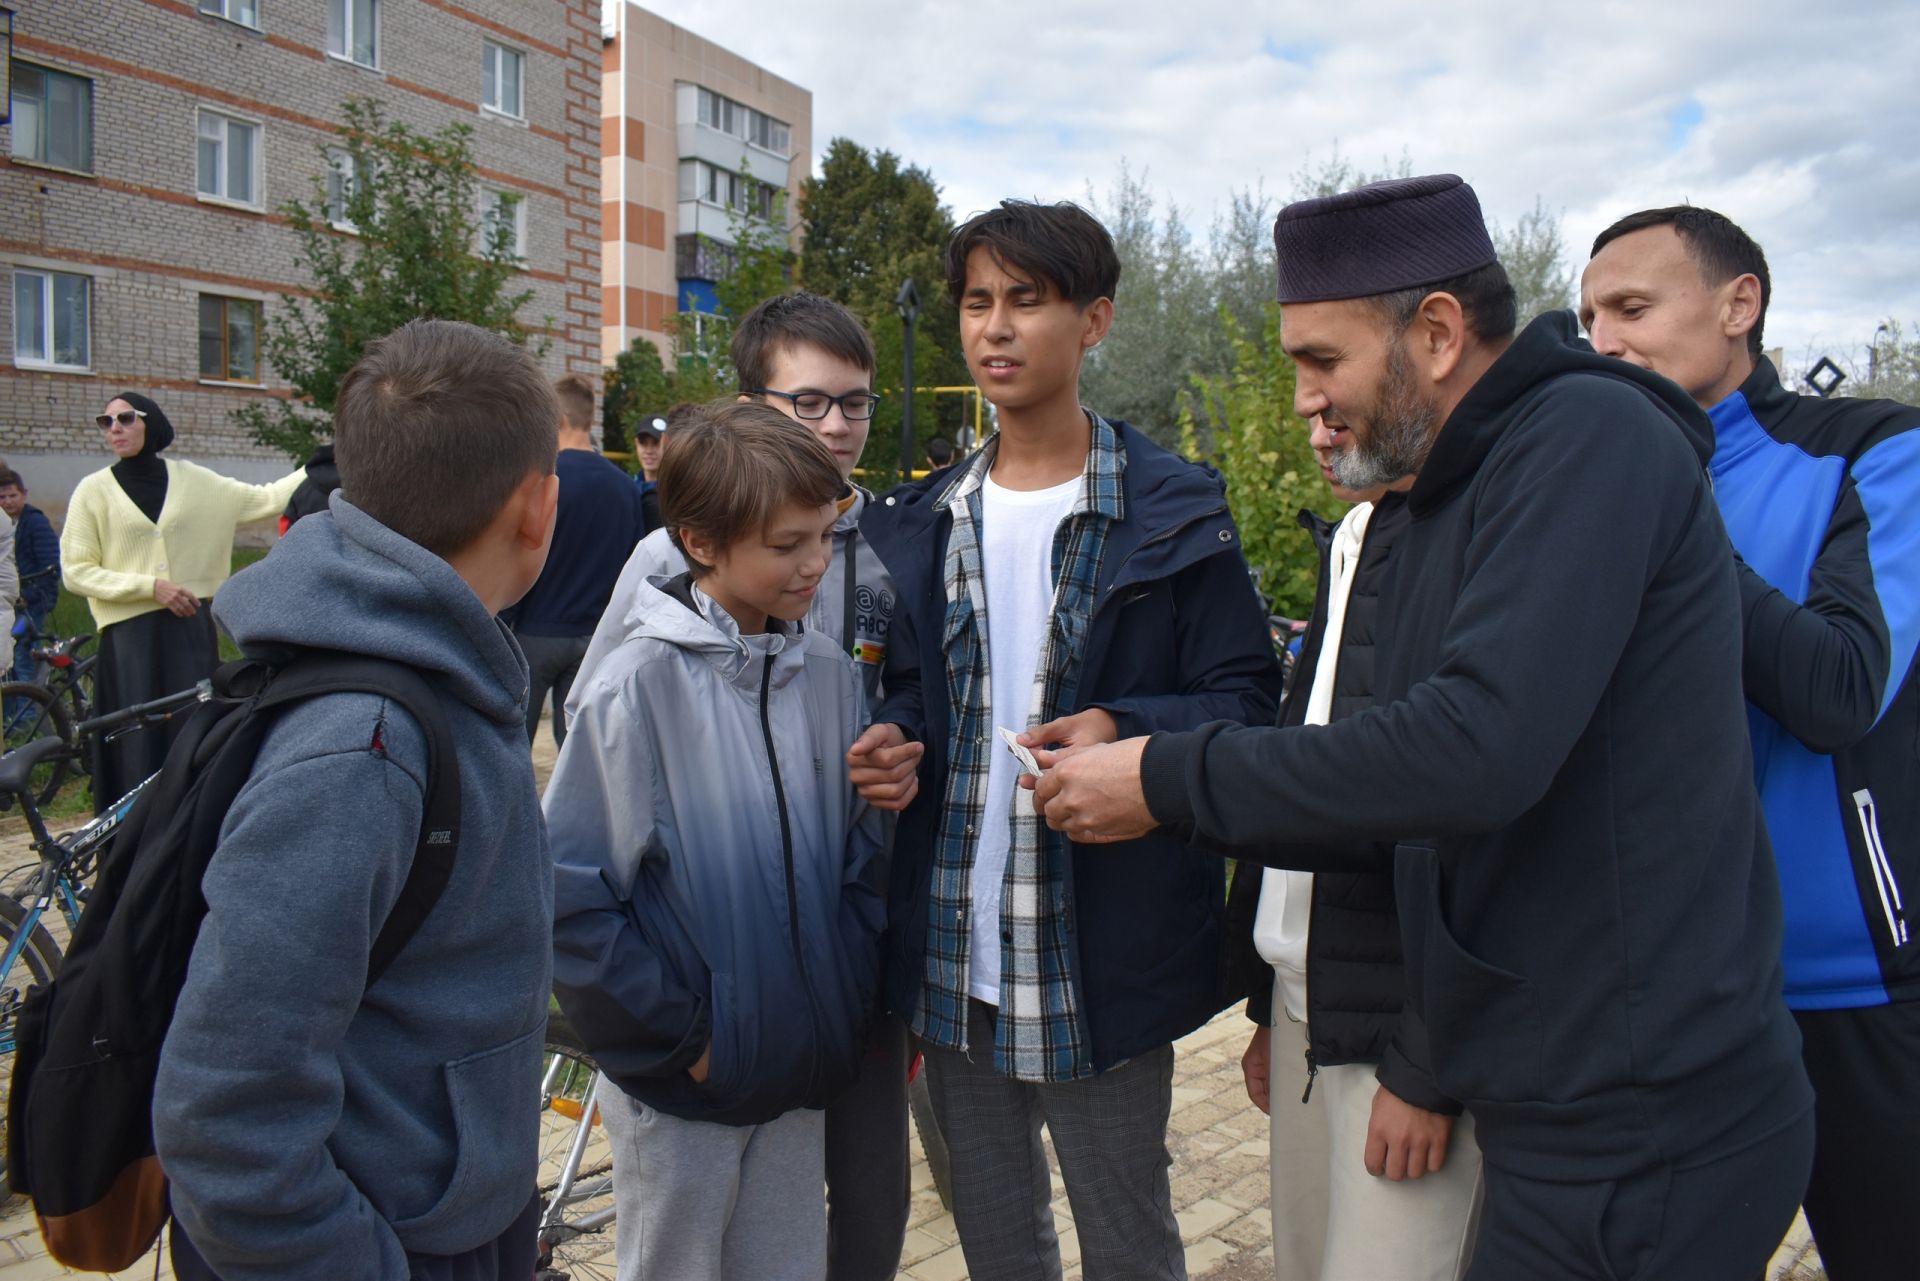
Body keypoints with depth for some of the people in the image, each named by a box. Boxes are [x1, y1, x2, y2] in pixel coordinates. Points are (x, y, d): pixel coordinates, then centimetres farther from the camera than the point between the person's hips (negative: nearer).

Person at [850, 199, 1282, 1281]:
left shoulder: (1173, 513, -6)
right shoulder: (921, 522, 9)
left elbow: (1245, 699, -7)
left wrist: (1126, 733, -25)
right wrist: (898, 745, -4)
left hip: (1103, 957, -4)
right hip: (954, 956, 5)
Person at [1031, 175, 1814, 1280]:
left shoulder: (1591, 434, -16)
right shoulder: (1457, 502, 13)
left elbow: (1479, 745, -29)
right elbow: (1398, 800, 14)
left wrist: (1172, 780, -19)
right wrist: (1173, 806, 5)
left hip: (1639, 1136, -8)